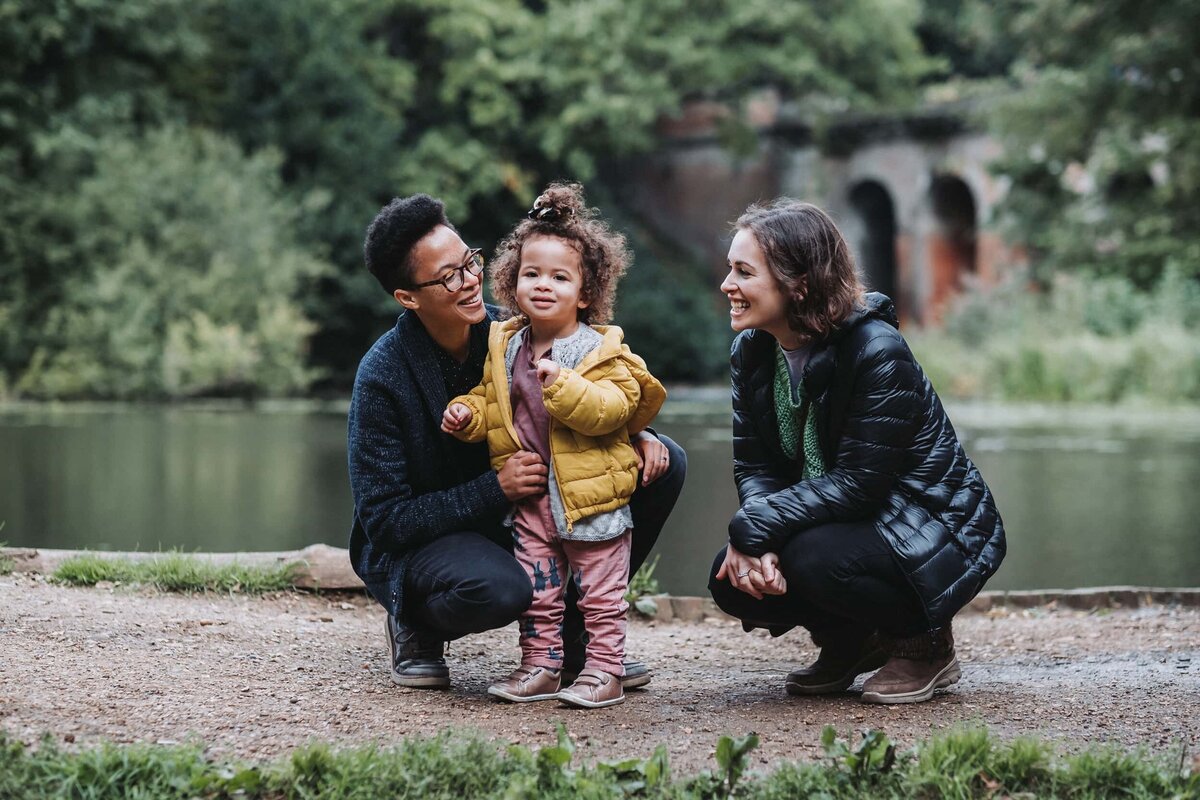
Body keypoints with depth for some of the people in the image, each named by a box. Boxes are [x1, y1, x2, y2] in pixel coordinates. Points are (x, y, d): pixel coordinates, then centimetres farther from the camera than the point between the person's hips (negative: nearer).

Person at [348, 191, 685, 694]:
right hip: (423, 539, -6)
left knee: (663, 462, -8)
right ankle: (417, 626, -3)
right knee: (497, 588, -41)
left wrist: (635, 435, -17)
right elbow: (385, 520, -21)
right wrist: (496, 488, -31)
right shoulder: (382, 377, -21)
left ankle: (574, 631, 2)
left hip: (524, 517, 6)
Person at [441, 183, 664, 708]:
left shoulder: (599, 350, -11)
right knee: (536, 588, 12)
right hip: (531, 497, 5)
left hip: (591, 495, -5)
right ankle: (540, 666, 21)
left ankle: (603, 670, 13)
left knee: (600, 594, 4)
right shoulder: (504, 348, 6)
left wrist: (564, 387, -34)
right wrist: (468, 414, -3)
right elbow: (491, 402, 18)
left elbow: (613, 408, -23)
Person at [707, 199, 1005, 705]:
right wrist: (753, 540, -23)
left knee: (812, 559, -33)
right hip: (847, 524, 7)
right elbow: (754, 467, -3)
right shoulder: (752, 351, -2)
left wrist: (755, 529, -31)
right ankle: (850, 642, 13)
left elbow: (858, 483, -28)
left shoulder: (877, 353, -25)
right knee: (731, 577, -15)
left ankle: (925, 644, -4)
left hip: (931, 533, -7)